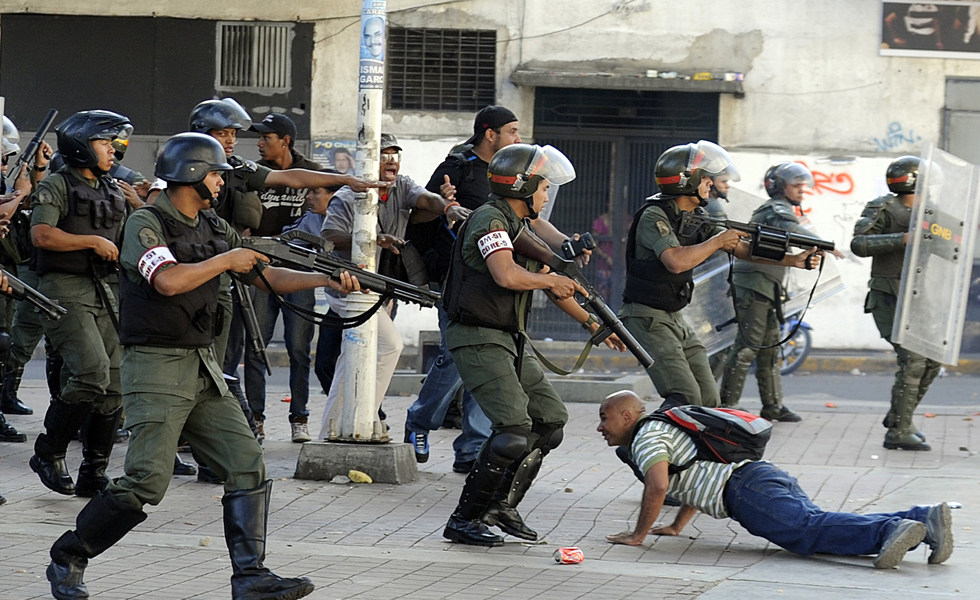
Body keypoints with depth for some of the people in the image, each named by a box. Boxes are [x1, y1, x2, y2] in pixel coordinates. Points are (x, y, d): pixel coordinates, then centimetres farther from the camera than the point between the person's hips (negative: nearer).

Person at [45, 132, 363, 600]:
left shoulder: (214, 228, 14)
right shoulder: (146, 223, -10)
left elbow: (265, 276, 17)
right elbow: (168, 281, -26)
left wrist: (323, 279, 3)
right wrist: (225, 260, -13)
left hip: (203, 369, 8)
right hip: (157, 368, -8)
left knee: (248, 468, -3)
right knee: (147, 480, -14)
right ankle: (66, 559, 4)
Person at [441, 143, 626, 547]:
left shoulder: (518, 226, 16)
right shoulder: (490, 221, -15)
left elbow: (546, 281, 26)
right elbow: (507, 276, -33)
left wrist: (591, 323, 27)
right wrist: (552, 280, -15)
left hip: (508, 340, 10)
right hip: (478, 340, -10)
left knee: (550, 421, 11)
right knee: (514, 431, -19)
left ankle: (502, 506, 17)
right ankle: (465, 521, -12)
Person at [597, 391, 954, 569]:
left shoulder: (645, 438, 5)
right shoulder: (665, 429, 36)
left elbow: (658, 485, -13)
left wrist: (638, 535, -3)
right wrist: (676, 527, 44)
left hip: (748, 491, -9)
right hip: (770, 474, 9)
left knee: (808, 530, -25)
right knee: (816, 523, -6)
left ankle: (891, 530, -46)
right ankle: (924, 520, -19)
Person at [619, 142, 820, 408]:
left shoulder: (698, 219, 10)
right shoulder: (654, 217, -17)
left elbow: (742, 249, 11)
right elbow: (676, 261, -31)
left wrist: (793, 260, 1)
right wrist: (718, 241, -18)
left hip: (675, 318, 9)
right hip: (648, 318, -9)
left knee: (708, 400, 4)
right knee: (686, 399, -20)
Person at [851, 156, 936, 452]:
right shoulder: (882, 209, -9)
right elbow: (859, 244, -21)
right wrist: (901, 239, -29)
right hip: (889, 298, -8)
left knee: (932, 358, 8)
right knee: (913, 359, -16)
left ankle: (898, 417, 23)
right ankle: (898, 432, -13)